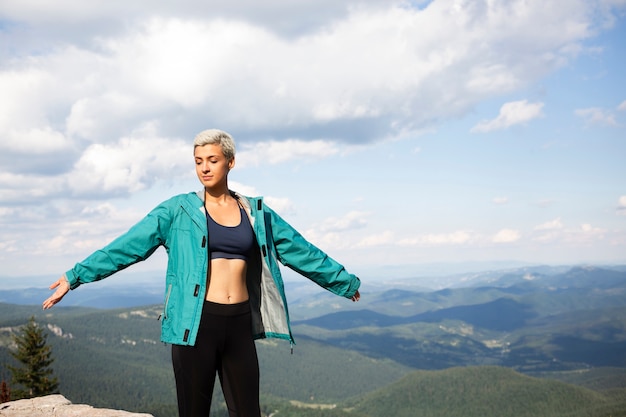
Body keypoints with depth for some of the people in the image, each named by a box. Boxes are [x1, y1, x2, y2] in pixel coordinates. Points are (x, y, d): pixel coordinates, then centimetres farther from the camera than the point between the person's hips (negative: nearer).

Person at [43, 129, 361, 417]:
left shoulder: (256, 213, 10)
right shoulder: (178, 210, 1)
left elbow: (302, 252, 17)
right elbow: (128, 245, -4)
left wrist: (346, 282, 23)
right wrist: (76, 276, -11)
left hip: (240, 324, 3)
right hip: (196, 324, -3)